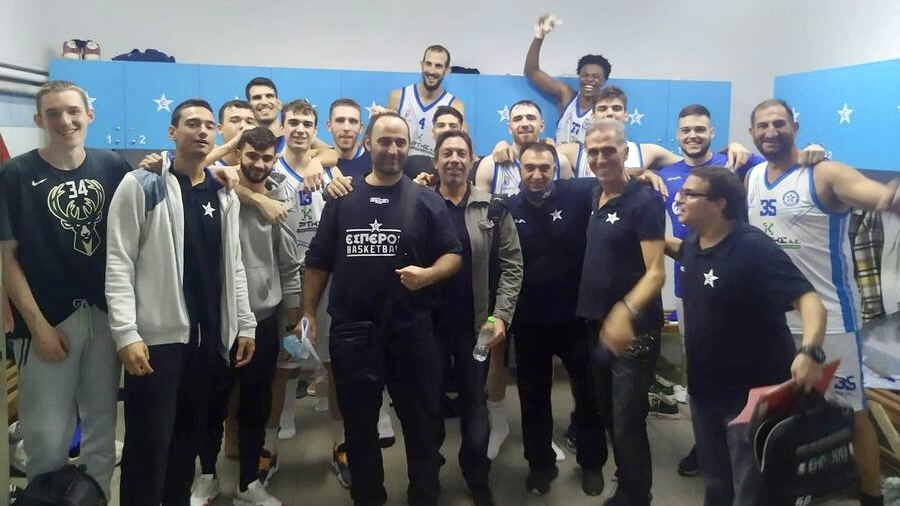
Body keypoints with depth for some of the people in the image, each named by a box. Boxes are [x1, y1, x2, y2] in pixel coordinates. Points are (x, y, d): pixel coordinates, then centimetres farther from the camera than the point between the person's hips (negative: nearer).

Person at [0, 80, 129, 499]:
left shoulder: (113, 167, 2)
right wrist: (37, 325, -9)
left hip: (106, 313, 3)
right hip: (48, 319, -3)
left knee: (102, 426, 14)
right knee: (48, 438, 2)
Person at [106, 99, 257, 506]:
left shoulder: (224, 195, 11)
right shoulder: (141, 185, -5)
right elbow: (118, 263, -10)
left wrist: (245, 325, 9)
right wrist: (126, 334, -17)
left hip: (210, 336, 5)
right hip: (157, 335, -5)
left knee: (191, 435, 15)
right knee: (149, 442, -1)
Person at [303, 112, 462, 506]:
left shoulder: (427, 201, 1)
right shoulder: (341, 200, 5)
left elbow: (453, 255, 0)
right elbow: (318, 262, 7)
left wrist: (428, 274, -20)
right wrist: (308, 313, 2)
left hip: (412, 330, -1)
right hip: (352, 330, 1)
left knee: (422, 421, 9)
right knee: (359, 423, 13)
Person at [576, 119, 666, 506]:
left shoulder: (645, 202, -14)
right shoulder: (595, 198, 7)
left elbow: (656, 272, -20)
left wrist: (626, 311, -38)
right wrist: (604, 318, 4)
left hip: (634, 331, -7)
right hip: (598, 327, 7)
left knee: (628, 423, 0)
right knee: (610, 417, 18)